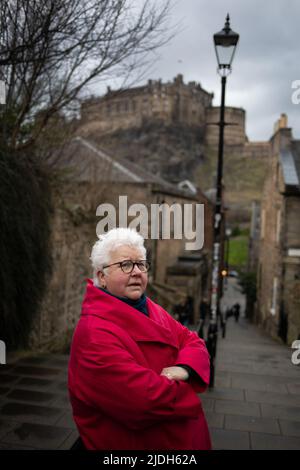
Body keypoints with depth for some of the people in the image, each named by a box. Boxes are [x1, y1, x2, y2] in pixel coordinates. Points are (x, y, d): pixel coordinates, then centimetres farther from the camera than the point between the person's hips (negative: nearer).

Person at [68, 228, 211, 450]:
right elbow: (148, 399, -34)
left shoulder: (152, 310, 4)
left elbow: (194, 342, 0)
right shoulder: (94, 333, -28)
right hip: (140, 443, -8)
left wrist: (185, 368, -22)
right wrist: (182, 390, -14)